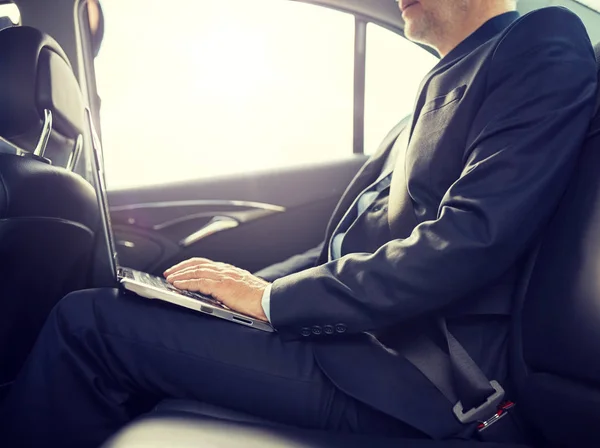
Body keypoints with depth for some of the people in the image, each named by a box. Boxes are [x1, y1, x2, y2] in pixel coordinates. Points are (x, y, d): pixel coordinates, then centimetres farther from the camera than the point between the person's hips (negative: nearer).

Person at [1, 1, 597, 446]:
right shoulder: (446, 83, 21)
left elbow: (469, 239, -20)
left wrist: (272, 298, -14)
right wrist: (243, 286, 5)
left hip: (400, 377, -9)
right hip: (353, 333, 9)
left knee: (89, 319, -12)